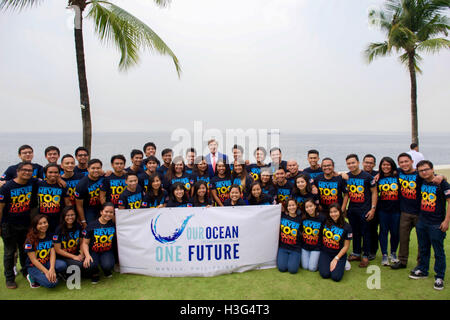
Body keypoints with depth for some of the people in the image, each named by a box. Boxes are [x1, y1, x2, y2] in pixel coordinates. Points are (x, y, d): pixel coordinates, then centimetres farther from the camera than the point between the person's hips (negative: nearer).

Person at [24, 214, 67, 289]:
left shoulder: (50, 236, 2)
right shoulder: (30, 240, -12)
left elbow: (52, 253, -5)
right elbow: (33, 260, -14)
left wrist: (52, 269, -23)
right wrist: (46, 272, -24)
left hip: (47, 262, 4)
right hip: (34, 266, -4)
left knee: (62, 265, -29)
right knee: (52, 283, -27)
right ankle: (33, 277, 1)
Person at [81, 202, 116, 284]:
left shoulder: (113, 224, -1)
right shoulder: (92, 225, -6)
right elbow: (85, 243, -3)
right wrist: (87, 255, -18)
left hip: (107, 251, 1)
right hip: (93, 251, -1)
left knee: (108, 265, -30)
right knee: (90, 265, -32)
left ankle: (107, 271, 12)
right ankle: (95, 273, 8)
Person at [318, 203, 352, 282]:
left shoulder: (347, 227, -8)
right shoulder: (325, 222, -5)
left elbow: (346, 246, -5)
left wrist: (336, 259, -10)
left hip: (339, 254, -1)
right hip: (325, 252, 1)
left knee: (336, 277, -19)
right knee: (325, 274, -20)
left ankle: (341, 264, 13)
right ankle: (326, 263, 13)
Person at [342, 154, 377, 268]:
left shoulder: (367, 176, -9)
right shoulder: (347, 177, 4)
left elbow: (374, 192, -4)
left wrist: (373, 208, -10)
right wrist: (343, 209, 4)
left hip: (364, 209, -4)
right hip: (352, 209, 4)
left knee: (365, 233, 3)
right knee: (355, 232, 13)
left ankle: (365, 256, 14)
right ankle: (356, 253, 26)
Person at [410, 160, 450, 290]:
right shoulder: (421, 183, 5)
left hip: (437, 224, -5)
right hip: (422, 222, 5)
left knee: (438, 251, 3)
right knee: (423, 249, 17)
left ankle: (439, 277, 14)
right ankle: (422, 270, 31)